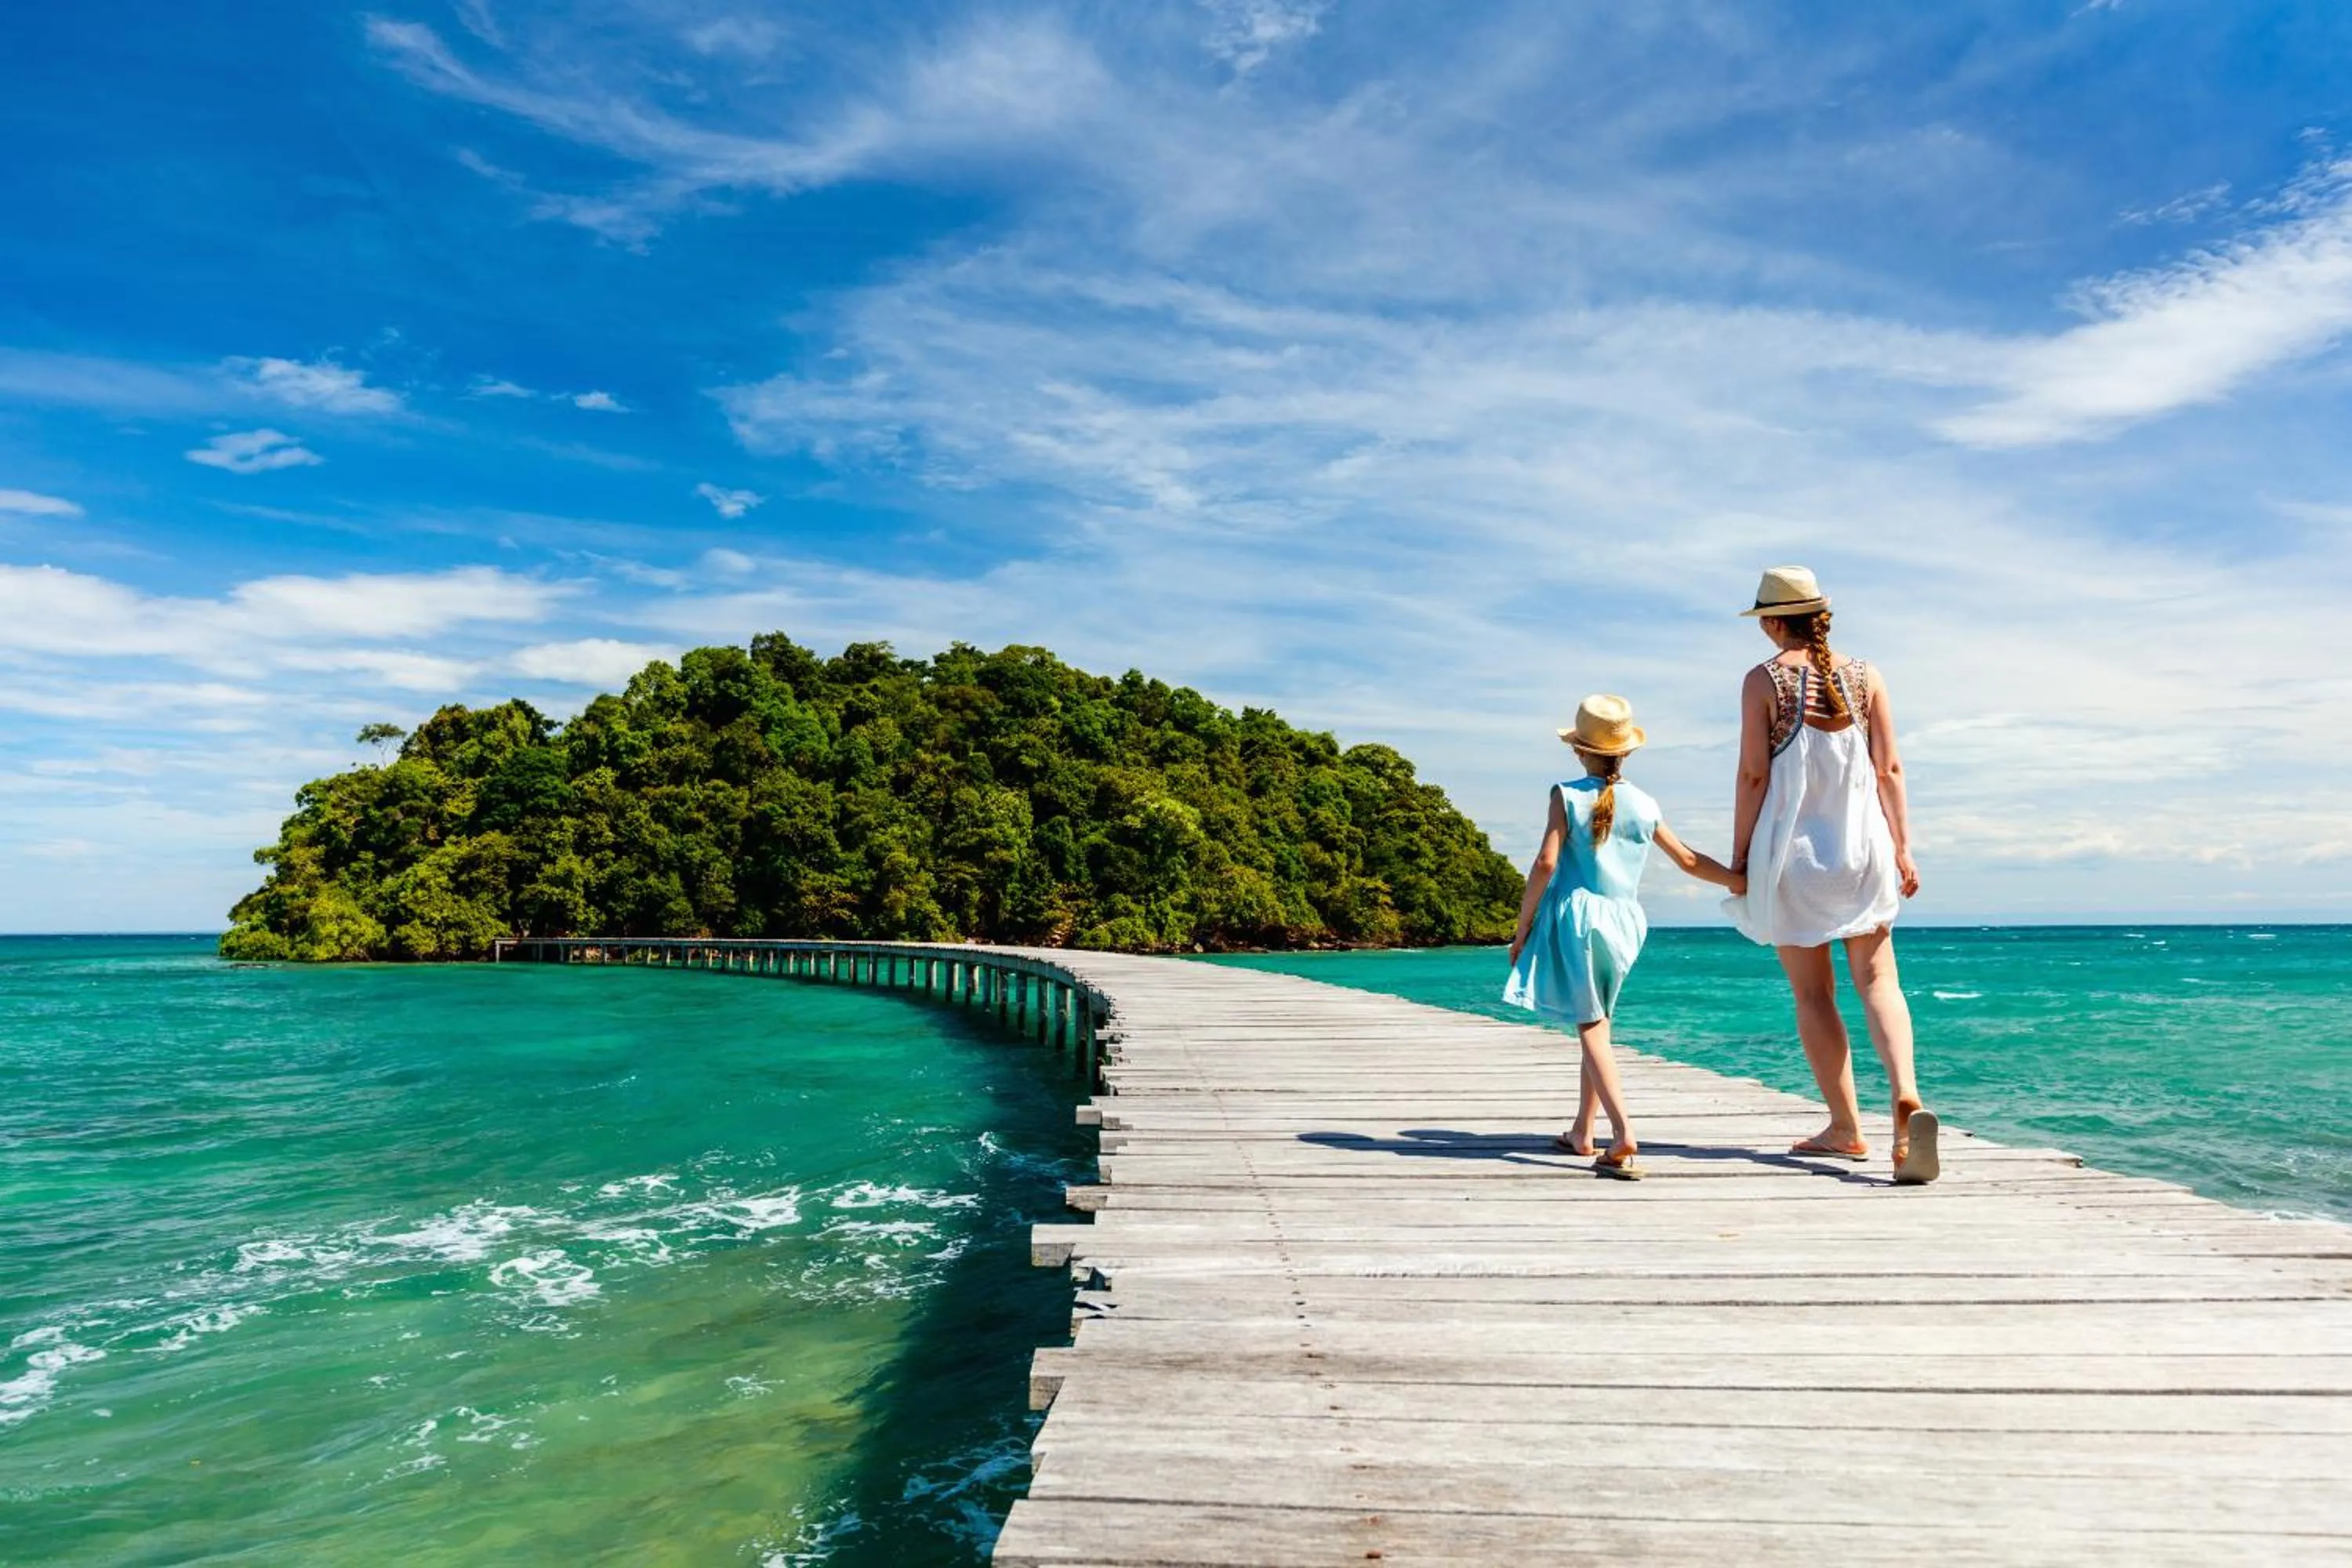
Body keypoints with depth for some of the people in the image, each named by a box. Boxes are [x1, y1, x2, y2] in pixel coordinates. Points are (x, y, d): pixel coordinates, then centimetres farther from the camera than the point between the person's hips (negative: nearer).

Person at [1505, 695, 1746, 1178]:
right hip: (1621, 922, 5)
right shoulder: (1644, 805, 7)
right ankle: (1582, 1132, 26)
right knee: (1596, 1022, 16)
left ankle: (1624, 1133, -20)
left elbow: (1546, 863, -12)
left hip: (1575, 916, -5)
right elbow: (1689, 860, 15)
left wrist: (1523, 926, -6)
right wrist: (1740, 881, 30)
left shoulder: (1568, 796, -6)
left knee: (1590, 1026, -5)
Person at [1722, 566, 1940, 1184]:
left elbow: (1753, 775, -9)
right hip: (1862, 846, 3)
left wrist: (1739, 857, -3)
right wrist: (1902, 848, 8)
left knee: (1812, 993, 6)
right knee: (1877, 979, 8)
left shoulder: (1764, 680, -6)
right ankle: (1907, 1096, -15)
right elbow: (1890, 769, 3)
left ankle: (1846, 1127, 12)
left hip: (1791, 851, -3)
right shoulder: (1864, 676, 4)